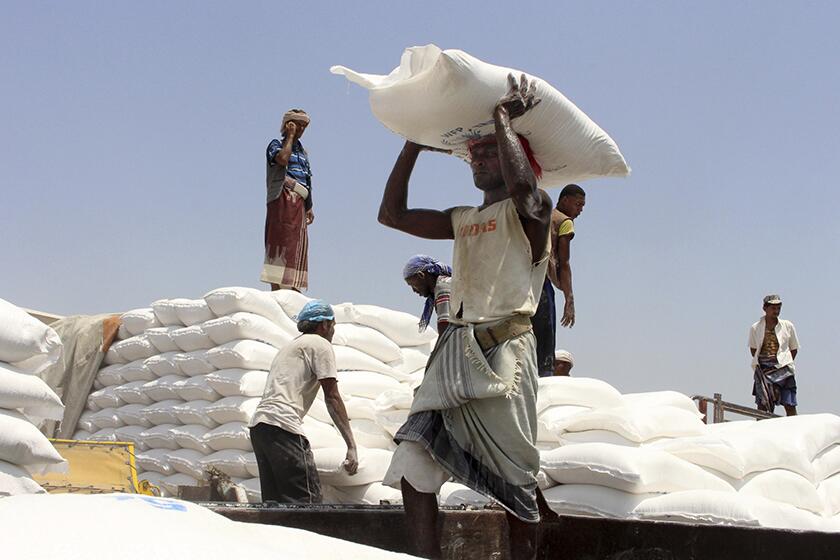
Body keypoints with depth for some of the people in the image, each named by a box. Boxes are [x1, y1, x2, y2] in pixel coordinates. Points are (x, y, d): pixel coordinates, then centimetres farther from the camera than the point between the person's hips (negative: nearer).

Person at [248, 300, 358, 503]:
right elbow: (332, 397, -1)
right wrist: (351, 445, -3)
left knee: (274, 503, 7)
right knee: (307, 501, -12)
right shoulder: (320, 344, 6)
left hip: (258, 424, 9)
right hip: (283, 427, -9)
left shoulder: (290, 346, 31)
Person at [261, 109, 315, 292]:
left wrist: (309, 207, 15)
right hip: (282, 200, -7)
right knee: (281, 242, -15)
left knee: (297, 246, 3)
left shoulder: (302, 152, 26)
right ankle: (276, 290, -20)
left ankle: (293, 290, 3)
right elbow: (283, 158, -19)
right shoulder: (276, 144, 5)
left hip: (299, 204, 8)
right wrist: (290, 136, -6)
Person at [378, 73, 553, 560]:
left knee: (517, 482, -1)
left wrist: (503, 118, -10)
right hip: (453, 353, 7)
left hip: (502, 353, -6)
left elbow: (522, 186, -24)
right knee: (413, 469, -6)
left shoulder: (531, 210, 1)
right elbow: (393, 215, 21)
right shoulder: (464, 220, 22)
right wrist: (413, 145, 20)